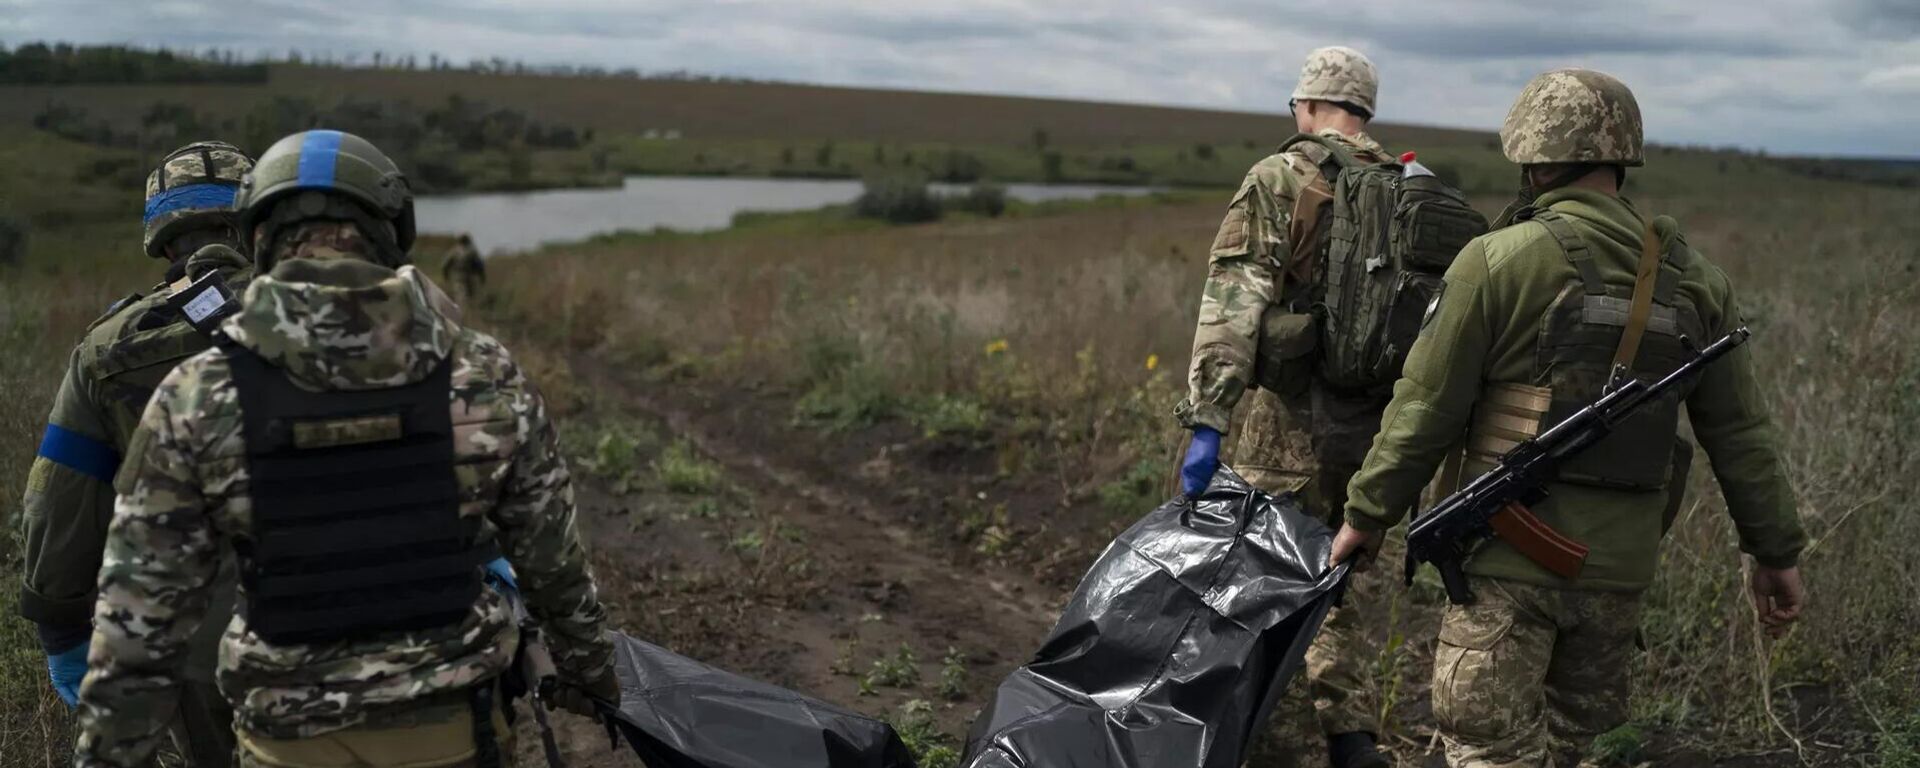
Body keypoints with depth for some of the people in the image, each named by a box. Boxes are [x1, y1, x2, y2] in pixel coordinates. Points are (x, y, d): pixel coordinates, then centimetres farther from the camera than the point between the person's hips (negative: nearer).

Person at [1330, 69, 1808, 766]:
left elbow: (1426, 408, -10)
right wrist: (1776, 550, 18)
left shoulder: (1499, 261, -12)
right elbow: (1740, 433, 8)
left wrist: (1367, 513, 1)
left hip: (1509, 557, -5)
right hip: (1619, 565, 5)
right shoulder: (1692, 278, 4)